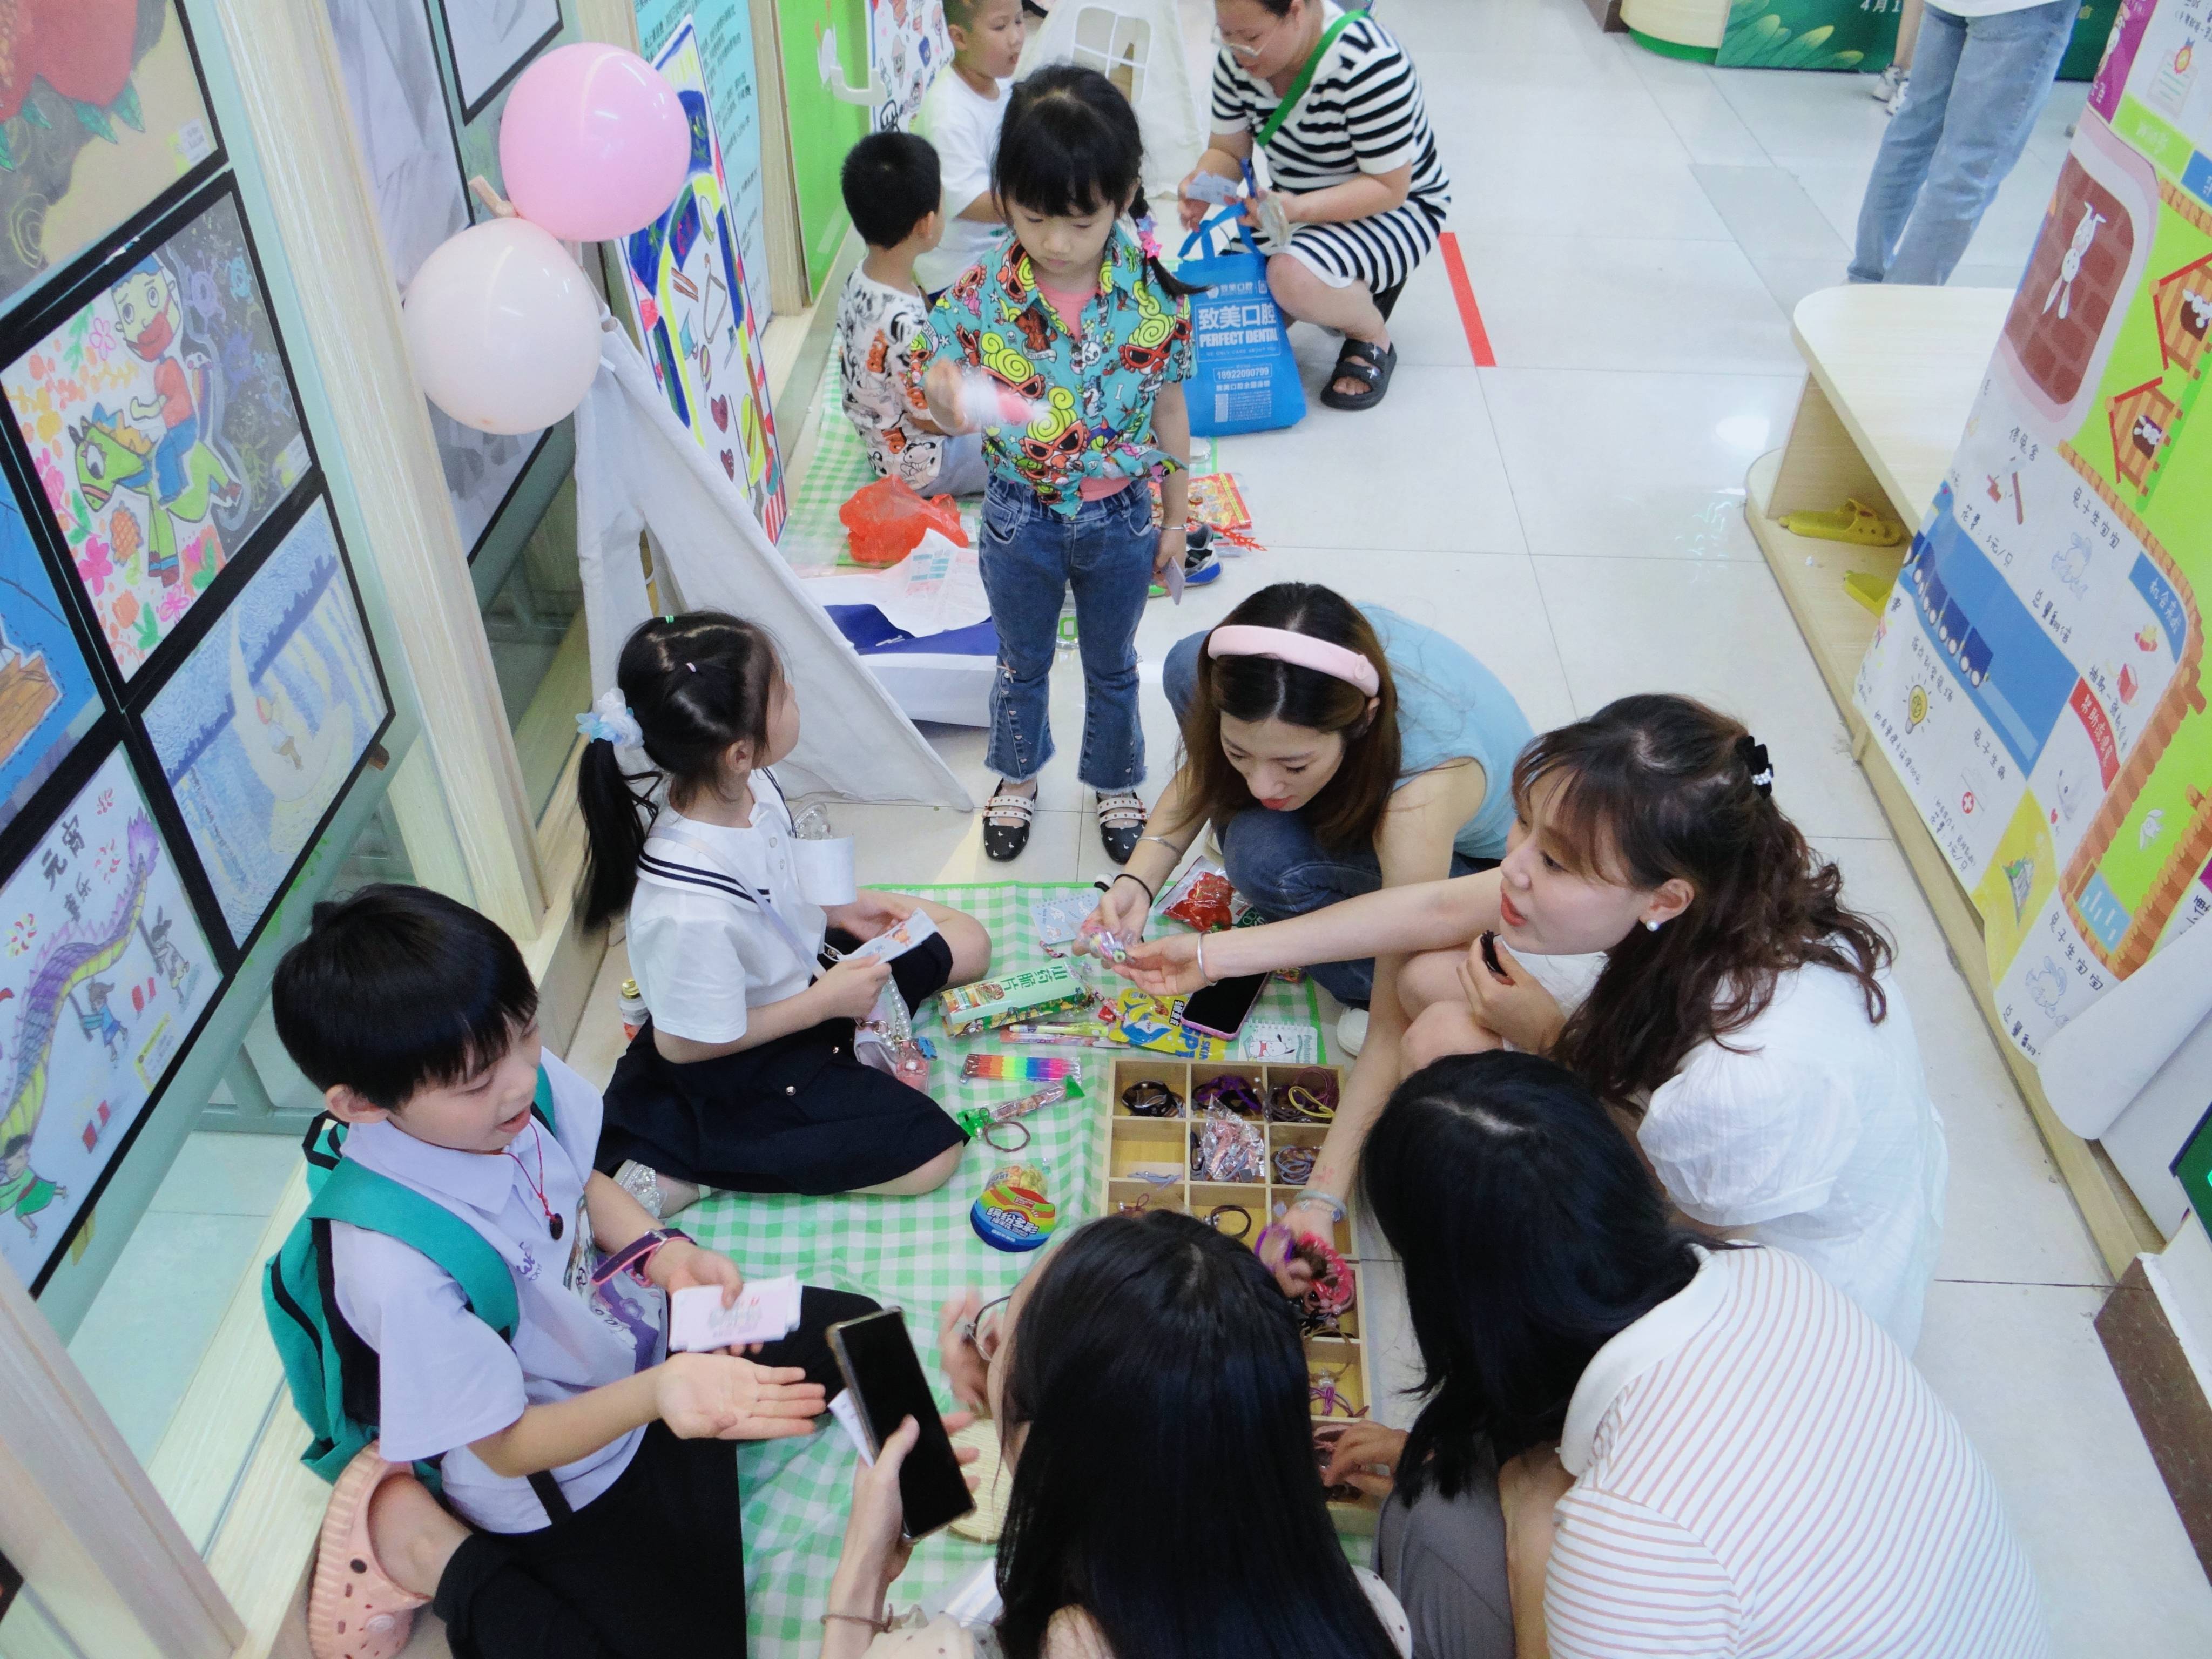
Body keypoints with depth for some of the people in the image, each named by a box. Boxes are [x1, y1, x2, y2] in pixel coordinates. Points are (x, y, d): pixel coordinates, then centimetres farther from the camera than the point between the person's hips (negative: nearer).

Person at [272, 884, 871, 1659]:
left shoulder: (516, 1073, -21)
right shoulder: (399, 1268, -38)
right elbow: (508, 1446, -24)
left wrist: (664, 1252, -16)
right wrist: (657, 1393, -41)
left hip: (636, 1330, 6)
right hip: (569, 1488, -6)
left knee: (859, 1331, 15)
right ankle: (443, 1558, 8)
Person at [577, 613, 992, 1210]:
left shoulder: (746, 784, -17)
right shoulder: (692, 912, -40)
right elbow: (685, 1044, -25)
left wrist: (841, 909, -6)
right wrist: (826, 1003, -20)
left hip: (800, 969, 8)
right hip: (740, 1063, -8)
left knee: (967, 943, 14)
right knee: (929, 1156, -11)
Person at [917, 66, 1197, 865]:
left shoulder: (1155, 291, -17)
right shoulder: (980, 296, -19)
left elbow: (1168, 406, -5)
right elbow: (946, 399, -11)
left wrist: (1176, 516, 3)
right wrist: (948, 400, -37)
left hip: (1121, 519, 0)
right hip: (1021, 520, 0)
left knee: (1111, 665, 22)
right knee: (1023, 661, 23)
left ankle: (1116, 782, 48)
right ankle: (1018, 776, 50)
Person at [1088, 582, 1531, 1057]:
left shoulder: (1420, 803, -46)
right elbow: (1201, 770, -13)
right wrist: (1137, 882, -26)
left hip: (1476, 856, -5)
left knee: (1266, 855, -33)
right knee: (1188, 667, -11)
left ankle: (1368, 988, -6)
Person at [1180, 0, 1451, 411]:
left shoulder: (1368, 63, -28)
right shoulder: (1238, 59, -9)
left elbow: (1388, 189, -26)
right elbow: (1229, 153, 0)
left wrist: (1299, 208, -40)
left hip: (1395, 211, -7)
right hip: (1296, 208, 8)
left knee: (1294, 276, -36)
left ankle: (1372, 338, -4)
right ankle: (1351, 292, 14)